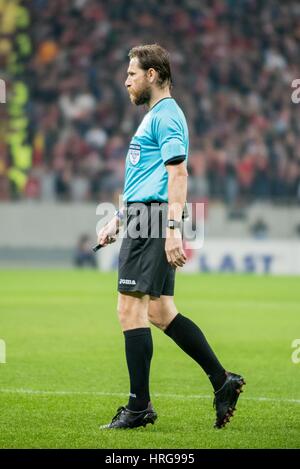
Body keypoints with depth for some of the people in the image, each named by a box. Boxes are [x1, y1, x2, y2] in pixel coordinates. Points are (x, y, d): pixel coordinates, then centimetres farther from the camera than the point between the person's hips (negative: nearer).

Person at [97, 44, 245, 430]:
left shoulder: (165, 115, -10)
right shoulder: (155, 115, 22)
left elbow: (178, 173, -19)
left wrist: (173, 228, -26)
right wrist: (117, 220, 28)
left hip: (152, 223, -10)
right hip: (143, 219, 10)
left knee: (131, 309, -8)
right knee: (161, 312, 10)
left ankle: (139, 406, -5)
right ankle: (223, 381, 12)